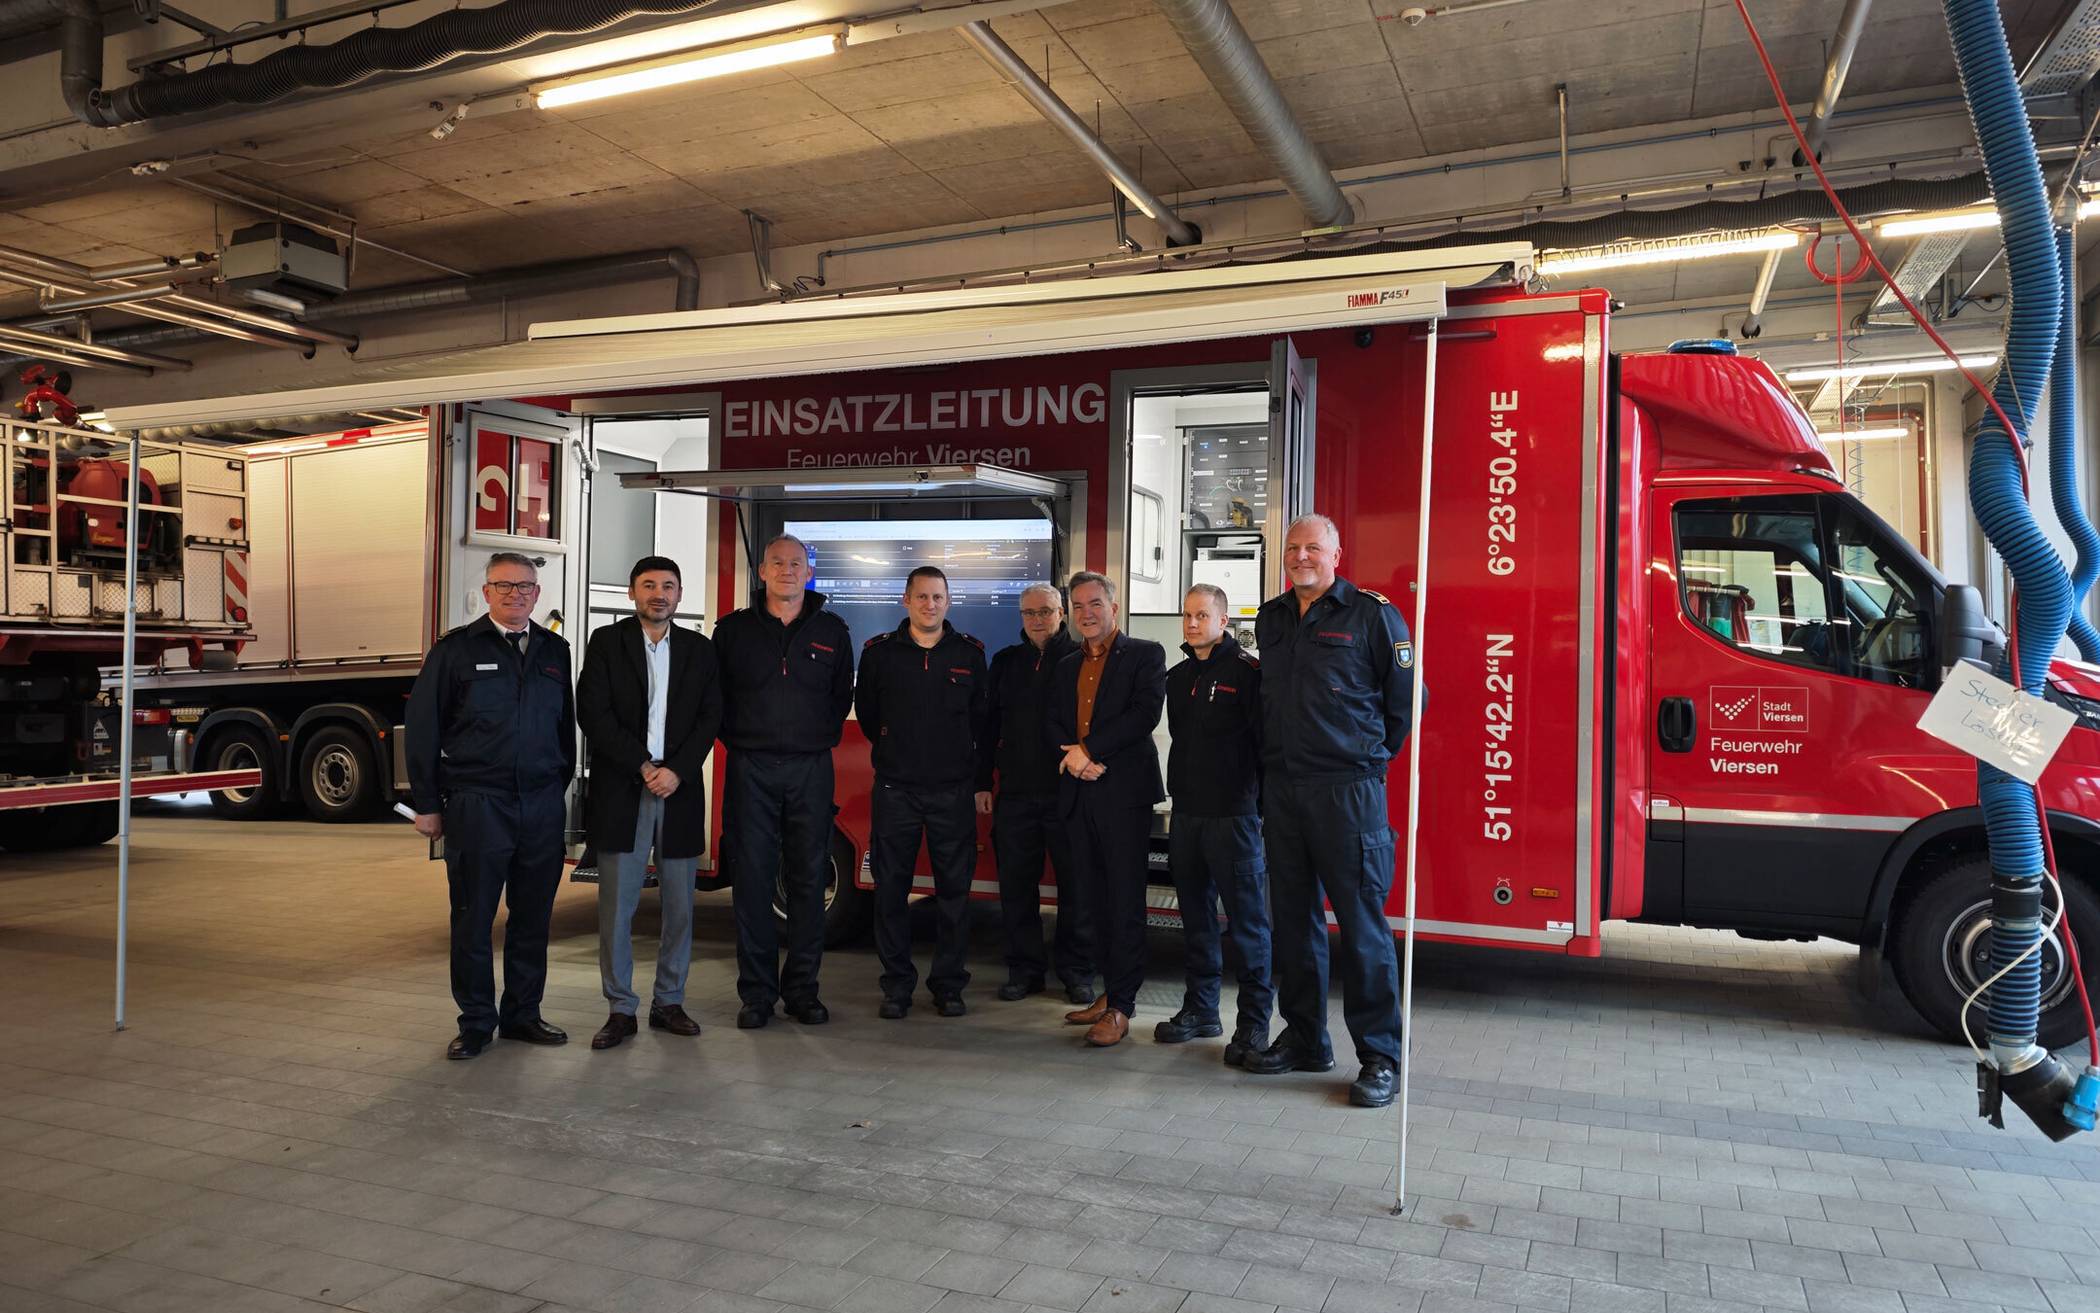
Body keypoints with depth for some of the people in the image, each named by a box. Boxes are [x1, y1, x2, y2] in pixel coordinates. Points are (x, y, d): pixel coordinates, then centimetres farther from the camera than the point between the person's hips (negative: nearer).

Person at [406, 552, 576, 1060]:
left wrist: (561, 788, 11)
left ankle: (522, 1014, 22)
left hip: (542, 805, 3)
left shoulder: (554, 651, 11)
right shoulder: (456, 649, 1)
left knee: (533, 917, 9)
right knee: (473, 918, 3)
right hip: (477, 804, -3)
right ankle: (476, 1022, 15)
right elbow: (422, 728, 1)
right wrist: (426, 804, -2)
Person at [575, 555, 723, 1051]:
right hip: (620, 792, -2)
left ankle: (668, 1002, 18)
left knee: (679, 906, 6)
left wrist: (676, 770, -10)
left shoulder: (699, 649, 10)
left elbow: (710, 718, 4)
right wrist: (643, 766, -11)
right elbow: (593, 714, -5)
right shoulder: (606, 643, 4)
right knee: (615, 907, 0)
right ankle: (621, 1009, 10)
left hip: (680, 790, 2)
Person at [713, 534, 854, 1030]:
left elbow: (842, 696, 17)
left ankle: (802, 988, 13)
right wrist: (736, 738, 4)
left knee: (808, 878, 3)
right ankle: (757, 993, 8)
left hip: (810, 770, 1)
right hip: (750, 769, -1)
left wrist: (821, 738, 8)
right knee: (752, 878, 0)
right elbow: (714, 694, 12)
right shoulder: (734, 629, 6)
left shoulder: (832, 631, 9)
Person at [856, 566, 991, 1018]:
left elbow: (982, 716, 13)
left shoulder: (969, 652, 6)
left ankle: (948, 985, 13)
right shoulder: (879, 651, 4)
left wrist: (972, 768, 11)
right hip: (895, 788, 0)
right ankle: (897, 986, 12)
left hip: (952, 790, 0)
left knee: (954, 890, 3)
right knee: (891, 888, 2)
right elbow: (865, 710, 16)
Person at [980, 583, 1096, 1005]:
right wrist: (983, 783, 9)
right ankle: (1025, 969, 19)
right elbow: (989, 726, 14)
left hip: (1069, 794, -4)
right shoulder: (1006, 662, 14)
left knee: (1075, 886, 3)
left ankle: (1076, 972, 15)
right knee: (1016, 886, 7)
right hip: (1014, 795, 4)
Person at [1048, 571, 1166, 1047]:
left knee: (1125, 902, -4)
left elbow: (1145, 713, -12)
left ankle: (1121, 1007, -1)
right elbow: (1054, 722, 13)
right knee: (1095, 901, 10)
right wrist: (1072, 756, -8)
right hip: (1079, 793, 6)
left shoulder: (1145, 654, 1)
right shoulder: (1067, 665, 19)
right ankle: (1110, 992, 19)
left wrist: (1089, 749, -13)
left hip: (1124, 791, -6)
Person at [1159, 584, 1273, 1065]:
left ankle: (1254, 1022, 5)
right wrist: (1178, 791, 16)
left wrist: (1267, 805, -14)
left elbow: (1266, 740, -11)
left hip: (1233, 813, -7)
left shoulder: (1245, 671, -8)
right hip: (1186, 813, 7)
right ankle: (1201, 1010, 24)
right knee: (1196, 916, 14)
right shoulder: (1178, 677, 15)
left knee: (1246, 918, -2)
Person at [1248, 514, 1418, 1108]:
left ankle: (1380, 1055, 6)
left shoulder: (1371, 614, -4)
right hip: (1281, 788, 6)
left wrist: (1369, 754, 6)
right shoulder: (1270, 619, 15)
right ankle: (1304, 1040, 23)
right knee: (1293, 917, 11)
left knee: (1361, 920, -3)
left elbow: (1407, 697, 0)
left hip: (1347, 788, -6)